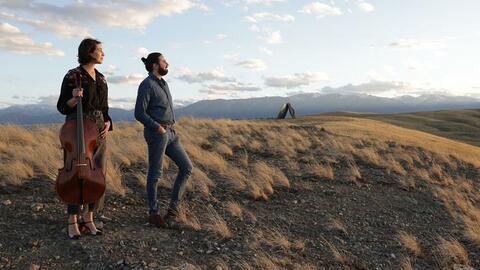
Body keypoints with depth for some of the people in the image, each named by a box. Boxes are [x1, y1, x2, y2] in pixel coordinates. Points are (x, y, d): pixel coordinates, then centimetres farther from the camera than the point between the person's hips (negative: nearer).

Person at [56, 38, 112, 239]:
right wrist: (74, 98, -22)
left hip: (98, 131, 6)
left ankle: (88, 219, 17)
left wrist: (107, 123, 0)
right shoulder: (73, 76, -6)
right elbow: (62, 107, -3)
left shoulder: (101, 78, 13)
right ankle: (72, 222, 10)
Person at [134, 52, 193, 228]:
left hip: (170, 133, 9)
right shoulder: (146, 85, -9)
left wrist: (171, 128, 12)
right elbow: (139, 113, -15)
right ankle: (153, 213, 15)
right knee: (155, 173, 1)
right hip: (156, 133, -9)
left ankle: (173, 208, 12)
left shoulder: (163, 83, 18)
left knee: (186, 167, 5)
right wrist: (158, 128, -15)